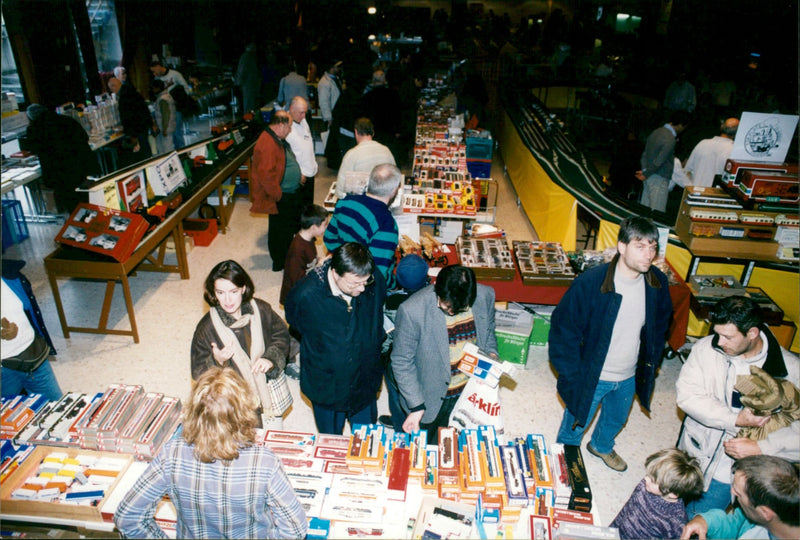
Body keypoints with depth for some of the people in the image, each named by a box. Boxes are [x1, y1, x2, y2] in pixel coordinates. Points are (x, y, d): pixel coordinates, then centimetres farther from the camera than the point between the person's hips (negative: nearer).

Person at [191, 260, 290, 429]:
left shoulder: (261, 310, -13)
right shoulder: (206, 328, -19)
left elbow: (281, 335, 2)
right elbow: (198, 374, -11)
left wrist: (270, 359, -15)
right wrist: (216, 361, -32)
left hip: (269, 396, 3)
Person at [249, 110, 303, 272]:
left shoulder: (278, 139, 8)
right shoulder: (267, 144, -26)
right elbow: (266, 175, -31)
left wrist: (298, 174, 17)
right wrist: (278, 196, -23)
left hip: (290, 195, 11)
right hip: (281, 199, -11)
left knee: (291, 227, 22)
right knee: (280, 231, 5)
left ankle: (287, 258, 39)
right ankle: (279, 264, 20)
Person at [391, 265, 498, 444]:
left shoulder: (485, 296, -15)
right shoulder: (411, 310, -29)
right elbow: (402, 362, -18)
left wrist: (491, 354, -12)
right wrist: (415, 406, -19)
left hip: (468, 393, 4)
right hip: (429, 398, -3)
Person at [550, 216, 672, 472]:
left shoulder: (658, 283, -11)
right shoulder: (590, 282, -27)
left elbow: (660, 325, 8)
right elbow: (563, 328, -19)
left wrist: (651, 363, 7)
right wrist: (572, 377, -18)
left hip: (629, 378, 5)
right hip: (590, 377, -5)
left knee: (616, 420, 30)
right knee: (574, 428, 15)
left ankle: (601, 446, 62)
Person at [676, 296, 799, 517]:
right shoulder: (706, 348, -14)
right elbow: (686, 394, -17)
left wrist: (762, 447, -25)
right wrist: (736, 420, -25)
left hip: (738, 466, -1)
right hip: (697, 451, 1)